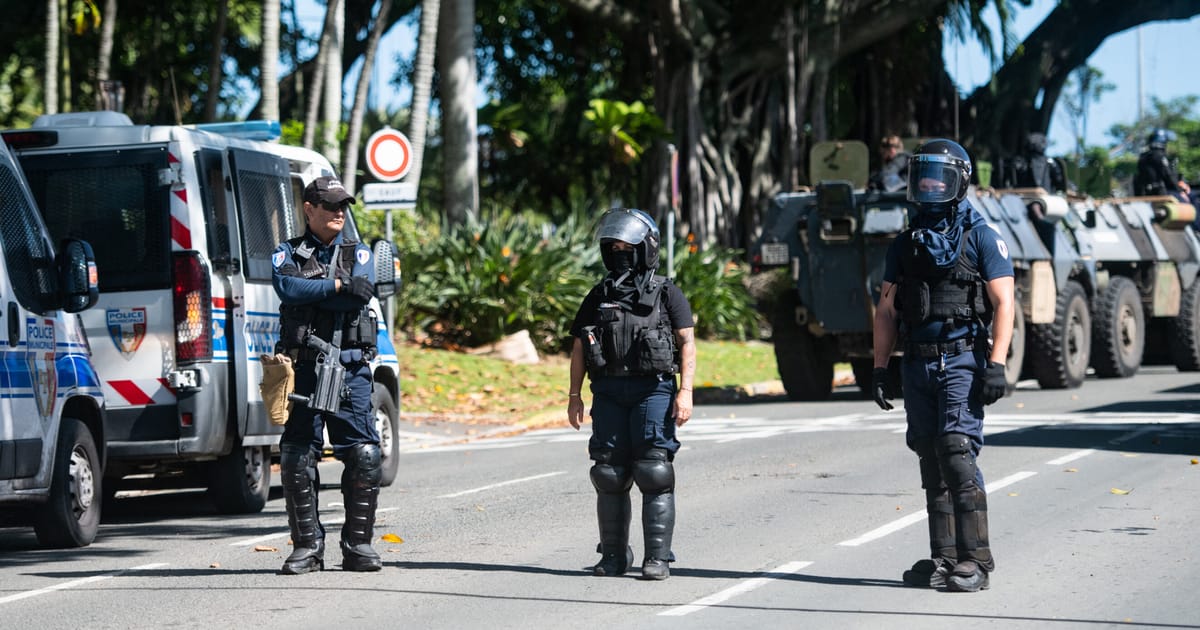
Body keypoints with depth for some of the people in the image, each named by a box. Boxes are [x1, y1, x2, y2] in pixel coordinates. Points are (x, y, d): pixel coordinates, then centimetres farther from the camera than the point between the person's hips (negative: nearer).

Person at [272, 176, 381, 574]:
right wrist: (338, 286, -9)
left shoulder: (358, 253, 14)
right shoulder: (288, 254, 10)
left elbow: (362, 292, -7)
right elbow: (287, 288, -12)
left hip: (351, 367, 1)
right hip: (303, 368, -1)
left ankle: (358, 545, 4)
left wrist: (311, 293, -6)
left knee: (364, 456, -5)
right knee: (298, 459, -3)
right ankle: (307, 547, 5)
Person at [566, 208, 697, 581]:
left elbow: (687, 343, -1)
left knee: (654, 473, -8)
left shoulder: (667, 294, 4)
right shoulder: (598, 297, 14)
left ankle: (658, 558, -6)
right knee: (609, 475, 3)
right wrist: (574, 395, 8)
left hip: (653, 389, -4)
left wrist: (685, 391, -12)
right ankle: (613, 556, 12)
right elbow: (579, 348, 15)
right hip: (609, 392, 4)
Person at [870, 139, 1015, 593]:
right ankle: (944, 559, 11)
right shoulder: (905, 244, 15)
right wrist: (879, 369, 10)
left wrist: (997, 364, -16)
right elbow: (886, 311, 16)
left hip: (962, 362, -6)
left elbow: (1003, 303, -6)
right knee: (932, 461, 6)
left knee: (957, 455, -14)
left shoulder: (981, 237, -1)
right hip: (918, 364, 6)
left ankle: (975, 560, -10)